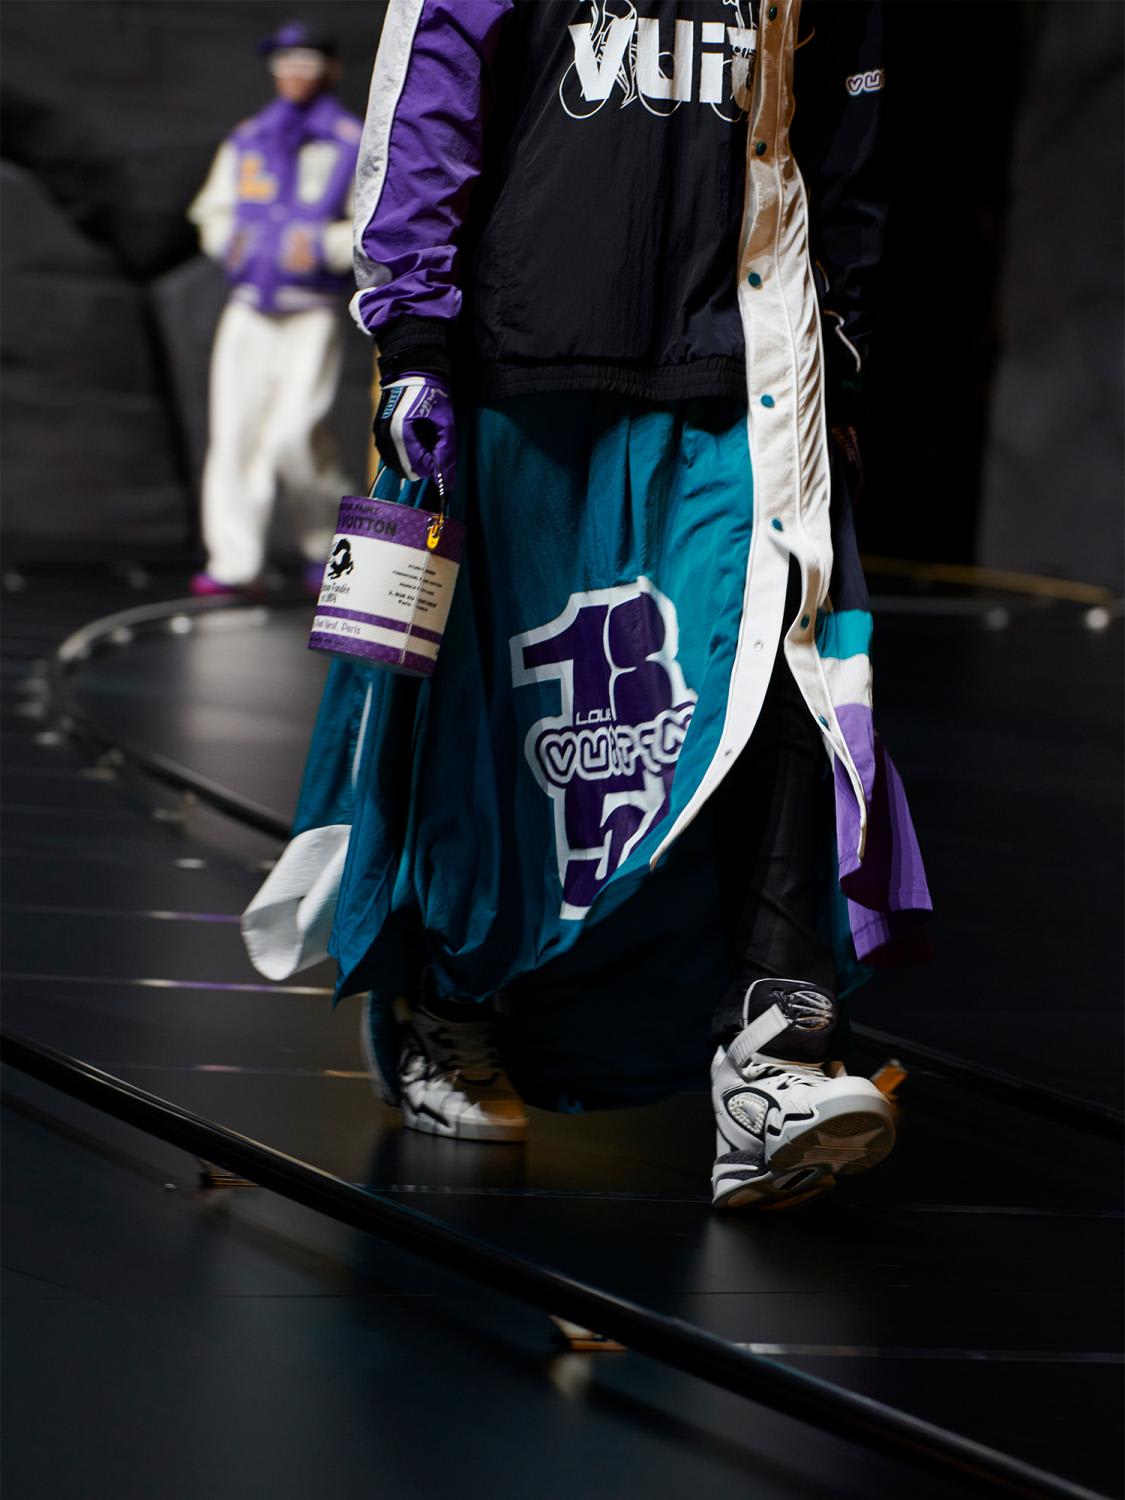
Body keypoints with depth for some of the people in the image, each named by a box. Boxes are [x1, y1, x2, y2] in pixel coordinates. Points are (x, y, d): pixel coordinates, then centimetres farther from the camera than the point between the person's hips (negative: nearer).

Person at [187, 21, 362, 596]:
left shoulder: (354, 146, 0)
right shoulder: (246, 140, 14)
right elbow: (213, 212, 22)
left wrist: (324, 246, -20)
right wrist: (228, 240, 0)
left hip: (314, 316, -4)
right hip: (247, 311, 4)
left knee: (293, 433, -15)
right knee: (233, 433, -5)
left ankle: (326, 542, 8)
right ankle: (233, 564, -3)